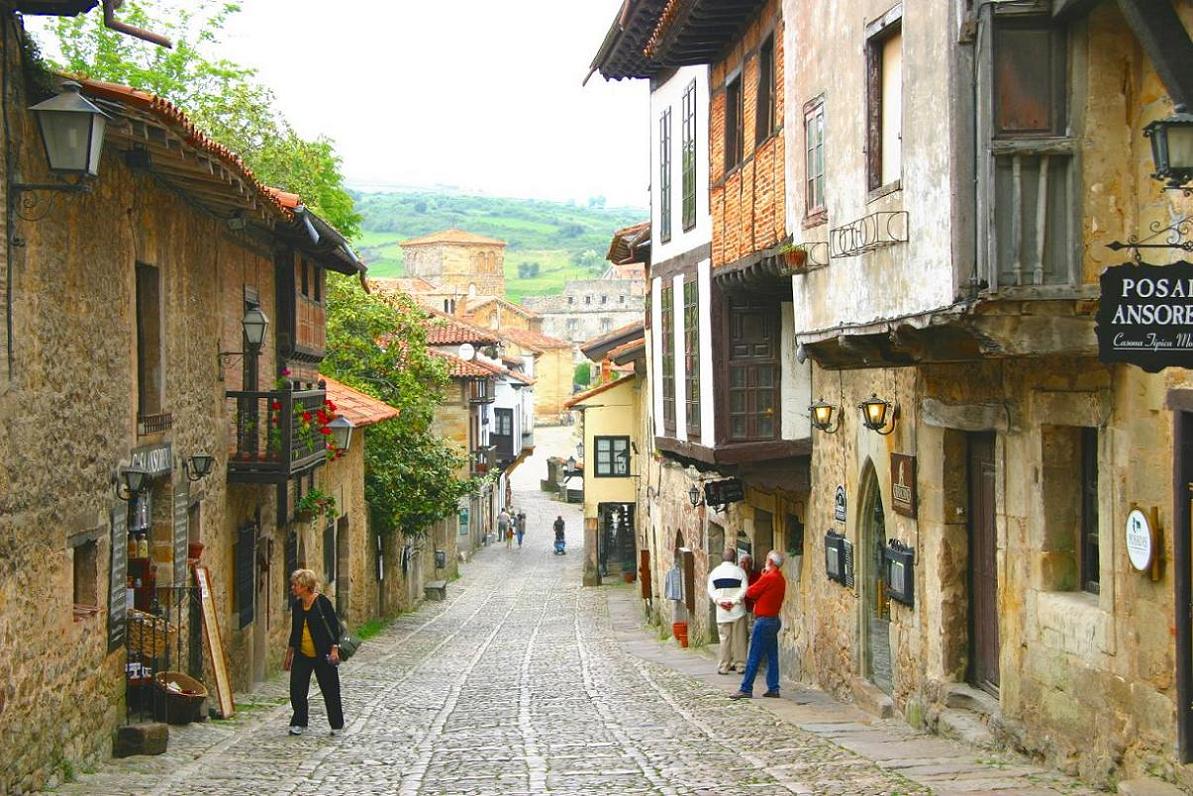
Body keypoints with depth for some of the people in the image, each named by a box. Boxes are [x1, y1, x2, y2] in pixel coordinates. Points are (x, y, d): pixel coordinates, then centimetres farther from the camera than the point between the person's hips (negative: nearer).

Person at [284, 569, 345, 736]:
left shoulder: (322, 603, -13)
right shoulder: (297, 605, 6)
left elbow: (335, 626, -11)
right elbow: (294, 632, 15)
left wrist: (334, 649, -18)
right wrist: (289, 655, 17)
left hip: (323, 655, -5)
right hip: (302, 655, 6)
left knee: (330, 690, 3)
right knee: (296, 689, -1)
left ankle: (336, 725, 16)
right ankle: (299, 723, 13)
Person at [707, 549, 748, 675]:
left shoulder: (715, 572, 5)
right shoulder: (739, 571, -3)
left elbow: (711, 592, 0)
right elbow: (744, 590, -12)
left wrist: (720, 602, -6)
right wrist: (734, 602, -11)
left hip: (722, 612, 2)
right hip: (737, 611, -2)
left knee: (725, 638, 6)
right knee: (739, 638, 5)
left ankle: (724, 667, 6)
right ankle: (740, 665, 9)